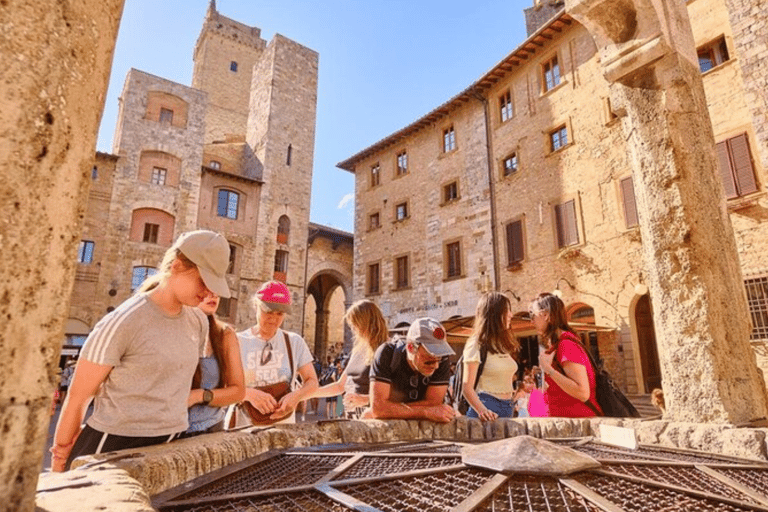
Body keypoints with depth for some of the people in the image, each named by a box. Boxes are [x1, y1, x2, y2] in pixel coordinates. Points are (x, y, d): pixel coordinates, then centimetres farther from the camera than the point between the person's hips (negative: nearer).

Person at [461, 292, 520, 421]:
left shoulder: (504, 344, 15)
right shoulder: (477, 345, -8)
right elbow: (467, 387, -13)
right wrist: (482, 410, -28)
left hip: (508, 407, 7)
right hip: (487, 409, -7)